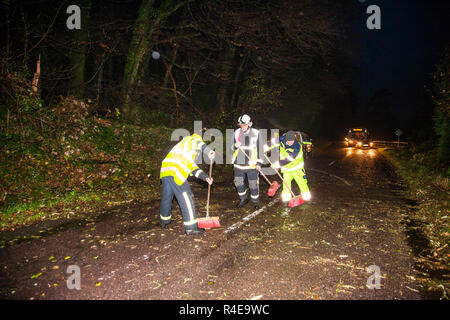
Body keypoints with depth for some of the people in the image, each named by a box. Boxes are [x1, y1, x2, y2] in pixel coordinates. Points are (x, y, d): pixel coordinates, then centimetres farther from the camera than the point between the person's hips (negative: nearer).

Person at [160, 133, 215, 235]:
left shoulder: (186, 151, 36)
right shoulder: (191, 139, 13)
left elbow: (192, 167, 27)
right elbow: (198, 143, -14)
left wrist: (205, 177, 18)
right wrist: (209, 151, -30)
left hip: (165, 170, 9)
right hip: (175, 172, -9)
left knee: (167, 197, 24)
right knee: (186, 198, -5)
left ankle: (165, 220, 43)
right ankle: (191, 227, -4)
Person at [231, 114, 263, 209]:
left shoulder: (256, 133, -6)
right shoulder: (237, 132, 1)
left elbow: (259, 149, 0)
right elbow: (234, 148, 10)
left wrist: (259, 163, -5)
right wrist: (235, 146, -14)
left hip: (252, 164, -3)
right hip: (239, 163, 3)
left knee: (253, 184, 3)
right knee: (238, 182, 10)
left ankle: (255, 201, 25)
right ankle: (243, 199, 33)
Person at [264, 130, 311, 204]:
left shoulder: (297, 147, -31)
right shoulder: (282, 139, -18)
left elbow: (288, 159, -31)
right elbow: (274, 142, -1)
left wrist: (278, 164, -27)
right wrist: (265, 148, -3)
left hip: (297, 167, -4)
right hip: (286, 168, 4)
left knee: (302, 181, 7)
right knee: (286, 182, 10)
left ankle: (306, 196, 28)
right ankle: (286, 197, 26)